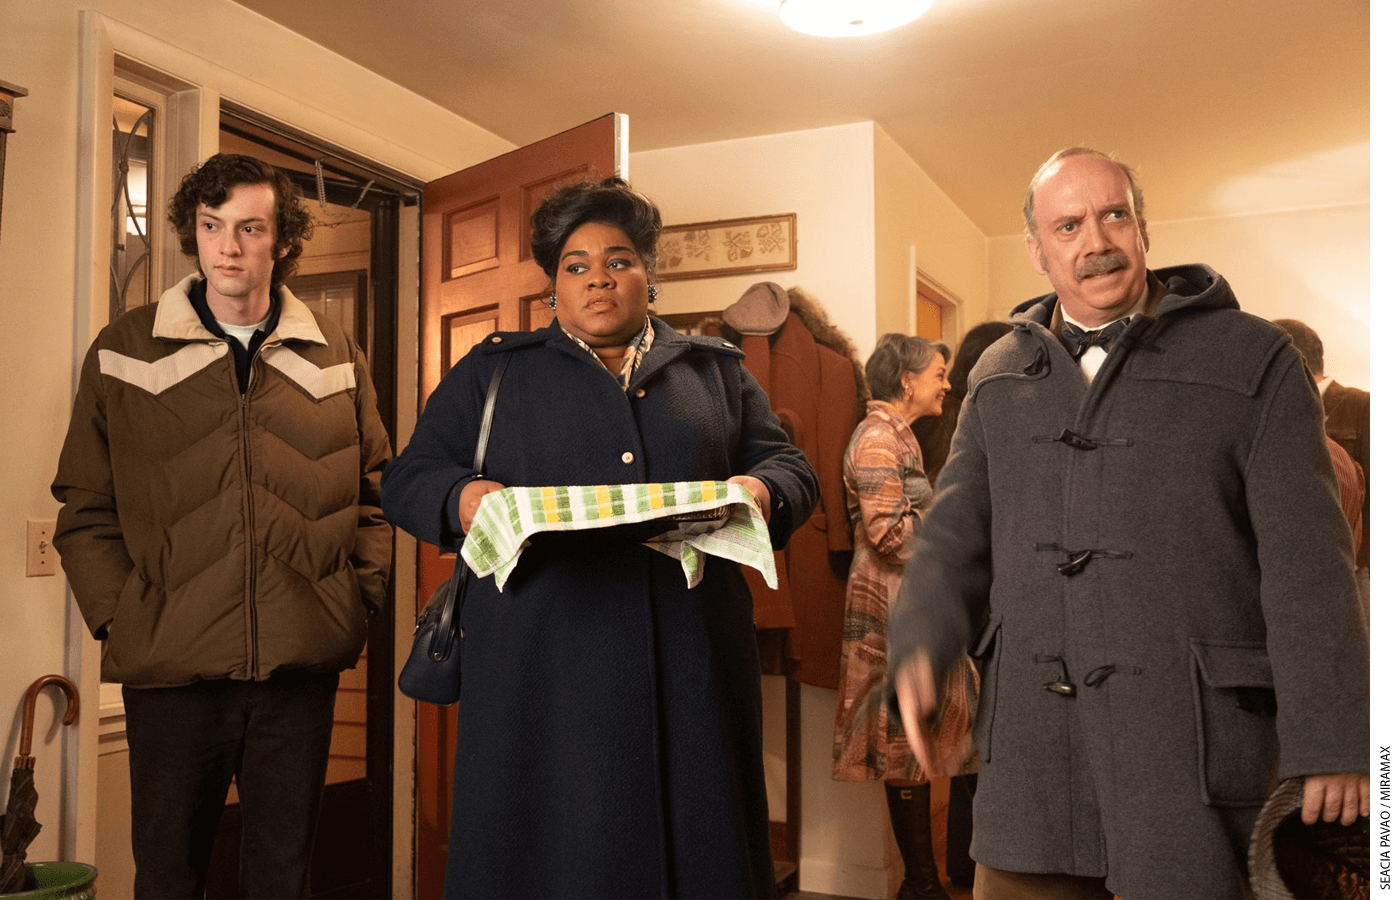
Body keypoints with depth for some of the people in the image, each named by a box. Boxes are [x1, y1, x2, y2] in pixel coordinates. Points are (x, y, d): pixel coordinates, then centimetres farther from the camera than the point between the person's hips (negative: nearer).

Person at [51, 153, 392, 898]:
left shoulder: (335, 357, 7)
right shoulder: (122, 353, 3)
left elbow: (375, 493, 10)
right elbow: (85, 508, 3)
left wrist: (357, 603, 0)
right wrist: (120, 617, -7)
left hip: (301, 667, 1)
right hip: (171, 669, -1)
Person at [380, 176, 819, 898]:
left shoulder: (715, 369, 17)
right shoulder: (493, 370, 13)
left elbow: (789, 466, 15)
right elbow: (408, 478, 10)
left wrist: (759, 490, -10)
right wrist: (464, 497, -14)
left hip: (686, 664, 2)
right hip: (544, 668, -1)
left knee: (690, 840, 4)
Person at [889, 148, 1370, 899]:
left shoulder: (1251, 358, 1)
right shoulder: (1000, 375, 12)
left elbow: (1305, 561, -4)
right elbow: (957, 535, 12)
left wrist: (1330, 744, -9)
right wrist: (921, 646, -6)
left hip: (1194, 745, -3)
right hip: (1031, 745, 3)